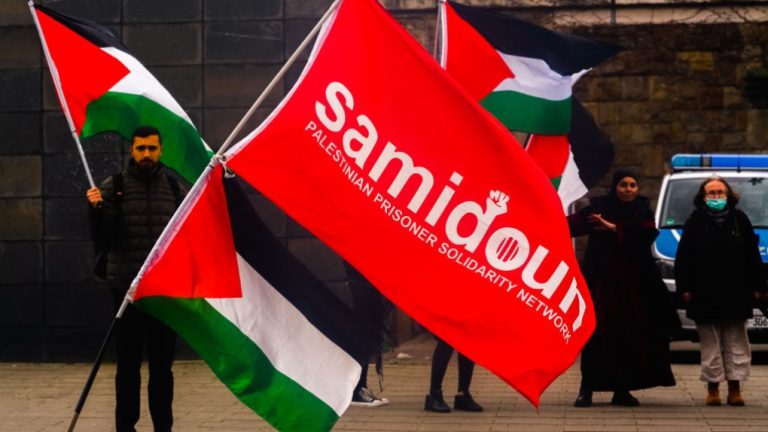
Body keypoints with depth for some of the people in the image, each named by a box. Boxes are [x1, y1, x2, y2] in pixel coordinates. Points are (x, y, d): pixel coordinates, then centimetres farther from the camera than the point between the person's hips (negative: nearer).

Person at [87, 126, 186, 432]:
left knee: (162, 363, 8)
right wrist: (96, 209, -19)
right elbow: (102, 240, -3)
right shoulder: (113, 186, -1)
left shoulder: (174, 188, 6)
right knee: (128, 363, 4)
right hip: (126, 288, -2)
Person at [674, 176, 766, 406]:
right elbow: (683, 257, 0)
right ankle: (713, 387, 9)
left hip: (736, 294, 1)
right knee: (710, 344, 3)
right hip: (705, 296, -1)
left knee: (736, 343, 5)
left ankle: (735, 387, 11)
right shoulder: (695, 222, 2)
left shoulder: (739, 219, 6)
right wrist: (685, 287, -7)